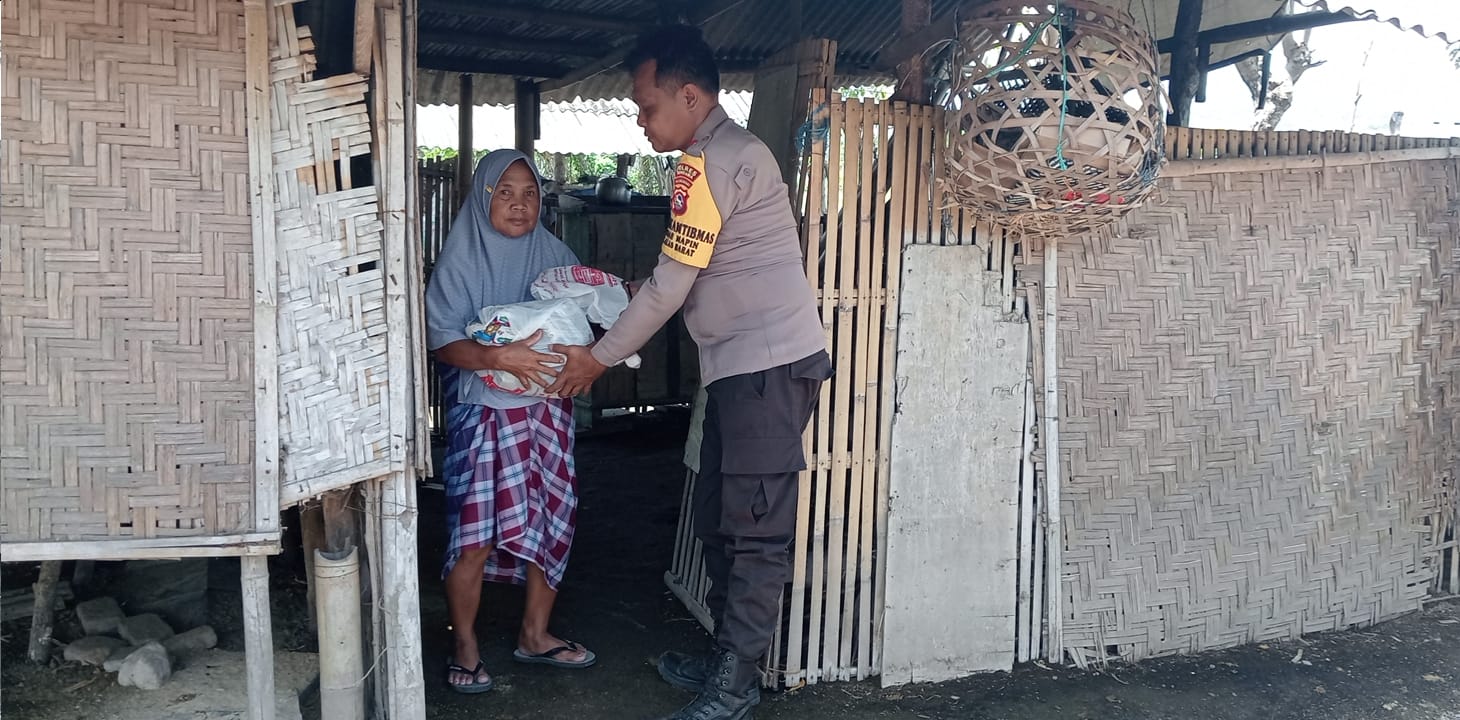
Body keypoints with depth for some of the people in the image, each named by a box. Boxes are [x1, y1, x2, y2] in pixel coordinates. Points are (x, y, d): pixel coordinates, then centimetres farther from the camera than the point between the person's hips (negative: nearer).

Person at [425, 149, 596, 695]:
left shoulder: (555, 255, 4)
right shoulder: (461, 258, -7)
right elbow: (441, 339, -14)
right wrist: (498, 356, -30)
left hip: (547, 409, 4)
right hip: (483, 411, -4)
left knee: (552, 522, 7)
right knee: (474, 536, -6)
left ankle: (535, 634, 26)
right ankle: (464, 646, 14)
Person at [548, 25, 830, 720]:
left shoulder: (709, 163, -14)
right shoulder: (731, 150, 18)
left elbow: (671, 286, -13)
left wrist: (598, 357, -3)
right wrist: (635, 288, 12)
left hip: (768, 364, -11)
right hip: (743, 366, 11)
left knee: (754, 530, -5)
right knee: (718, 519, 15)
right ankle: (729, 657, 25)